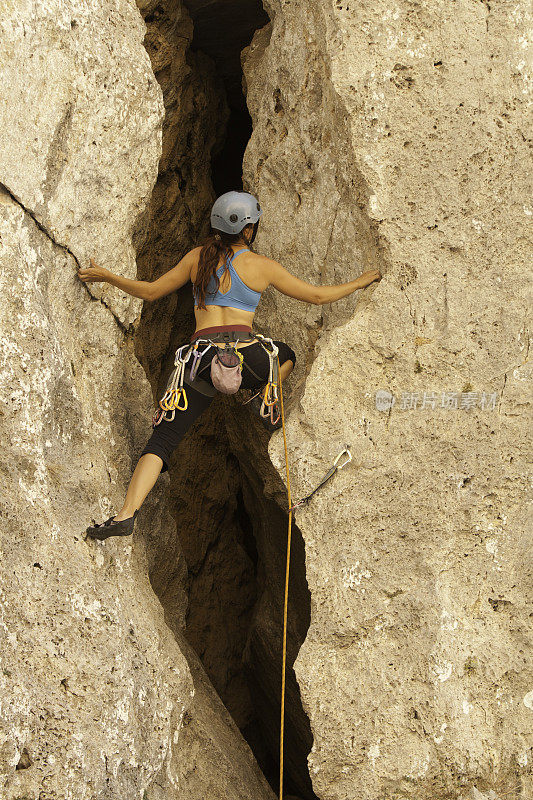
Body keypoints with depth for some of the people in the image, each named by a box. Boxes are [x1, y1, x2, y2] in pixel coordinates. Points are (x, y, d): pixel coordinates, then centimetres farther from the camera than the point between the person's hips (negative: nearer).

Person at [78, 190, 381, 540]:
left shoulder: (197, 258, 13)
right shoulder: (261, 265, 7)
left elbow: (150, 291, 18)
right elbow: (317, 295, 13)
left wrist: (106, 276, 33)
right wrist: (360, 282, 30)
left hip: (203, 358, 1)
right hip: (245, 356, -1)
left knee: (162, 439, 2)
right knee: (287, 355, 35)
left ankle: (126, 516, -13)